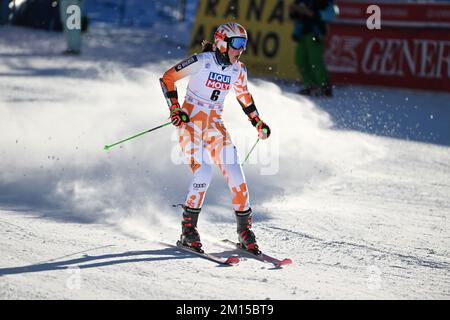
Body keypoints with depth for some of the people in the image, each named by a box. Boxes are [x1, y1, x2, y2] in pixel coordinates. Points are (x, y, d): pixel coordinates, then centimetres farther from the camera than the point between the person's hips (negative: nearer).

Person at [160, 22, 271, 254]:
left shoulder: (238, 70, 4)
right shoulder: (202, 61, -14)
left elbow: (243, 95, 23)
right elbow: (167, 78, -7)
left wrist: (258, 122, 18)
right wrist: (175, 109, -14)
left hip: (215, 124, 5)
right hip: (190, 120, -5)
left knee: (235, 174, -8)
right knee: (203, 172, -22)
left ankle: (244, 230, 4)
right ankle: (188, 230, -8)